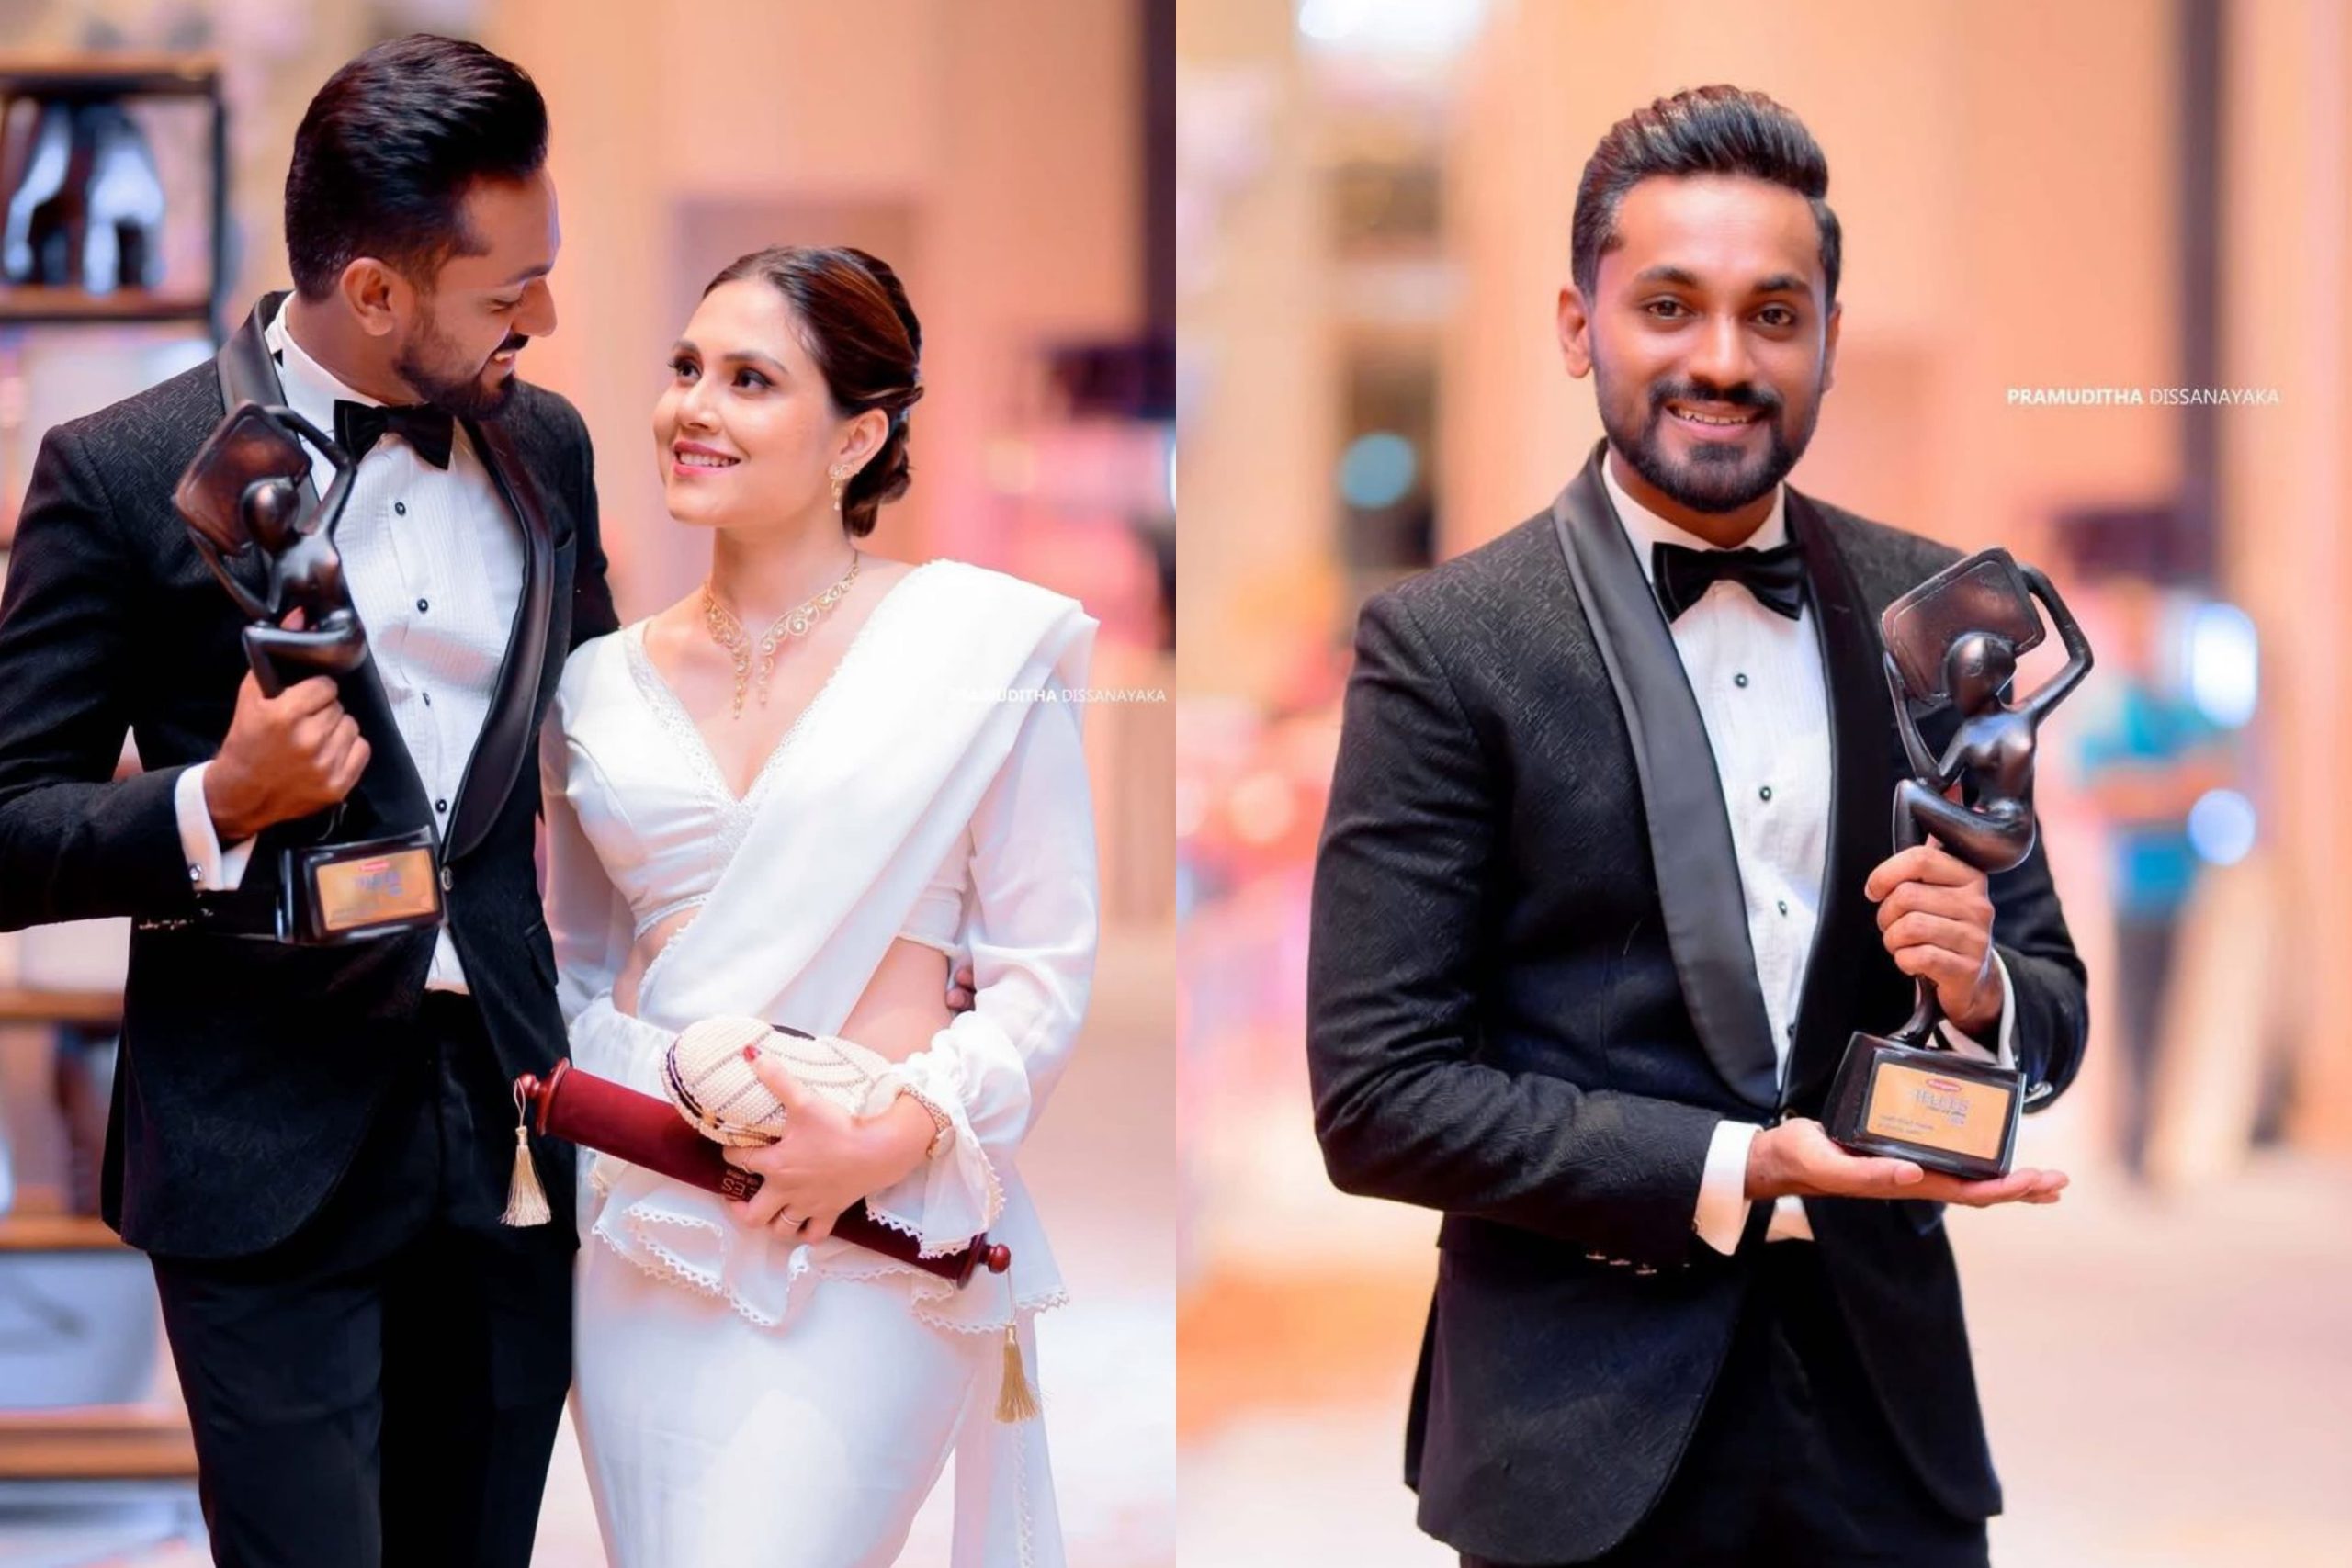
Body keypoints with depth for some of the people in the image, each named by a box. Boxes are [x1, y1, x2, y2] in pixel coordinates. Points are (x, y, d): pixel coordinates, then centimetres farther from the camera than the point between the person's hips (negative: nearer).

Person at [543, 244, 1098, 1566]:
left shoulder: (980, 640, -1)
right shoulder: (604, 684, 12)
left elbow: (1047, 972, -2)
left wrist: (898, 1134, -17)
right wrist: (612, 1098, 1)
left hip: (867, 1238, -4)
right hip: (642, 1232, 5)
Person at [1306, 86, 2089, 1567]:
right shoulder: (1445, 645, -7)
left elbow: (2050, 1008, 10)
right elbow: (1377, 1098, -10)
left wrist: (1980, 988, -12)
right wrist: (1734, 1175, -18)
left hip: (1885, 1405, 4)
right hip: (1587, 1440, -3)